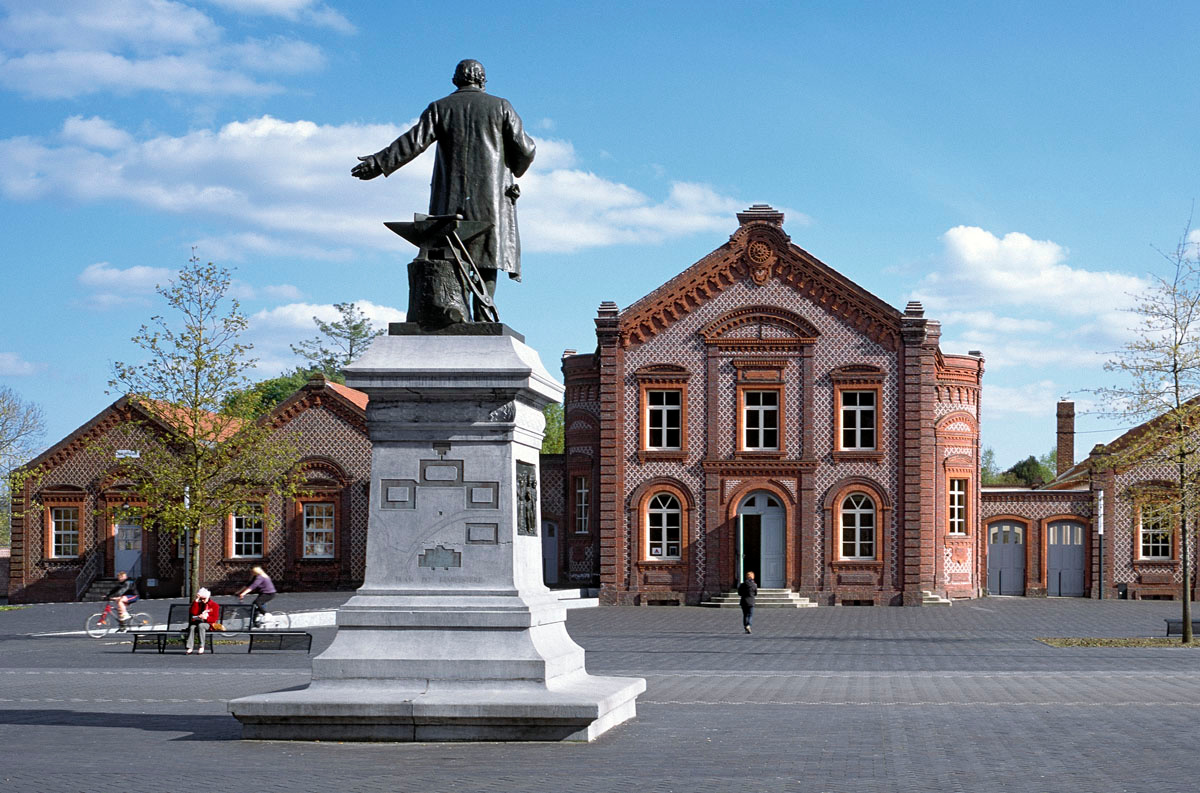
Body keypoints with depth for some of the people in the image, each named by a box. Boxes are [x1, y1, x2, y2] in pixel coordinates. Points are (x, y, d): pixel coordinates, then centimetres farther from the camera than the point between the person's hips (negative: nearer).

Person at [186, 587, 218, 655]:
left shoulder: (214, 606, 8)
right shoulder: (199, 604, 20)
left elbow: (214, 619, -1)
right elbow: (193, 612, 2)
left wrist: (206, 618, -20)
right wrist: (196, 601, 0)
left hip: (208, 623, -3)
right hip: (198, 622, 3)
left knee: (200, 625, -38)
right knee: (192, 627, -32)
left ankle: (201, 648, -40)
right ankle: (190, 648, -40)